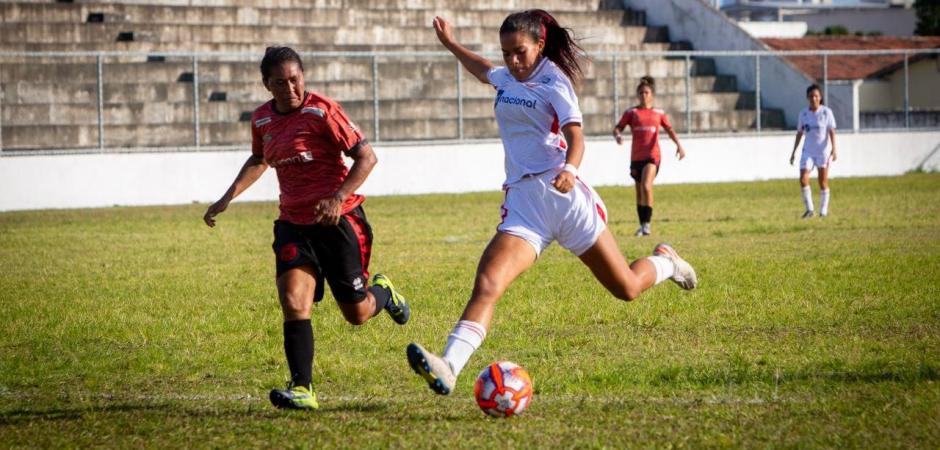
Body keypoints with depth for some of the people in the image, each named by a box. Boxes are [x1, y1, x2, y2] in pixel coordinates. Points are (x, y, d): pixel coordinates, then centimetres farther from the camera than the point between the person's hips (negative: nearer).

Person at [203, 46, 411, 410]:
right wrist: (227, 199, 19)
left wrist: (338, 197, -24)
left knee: (357, 314, 5)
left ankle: (383, 291, 41)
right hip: (294, 223, 4)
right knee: (293, 302, -16)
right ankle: (303, 390, -16)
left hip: (338, 220, -4)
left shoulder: (321, 110, -13)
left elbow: (366, 156, -13)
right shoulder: (262, 120, 6)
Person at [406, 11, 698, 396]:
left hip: (563, 193, -4)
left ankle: (664, 262, 43)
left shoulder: (553, 81, -5)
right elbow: (484, 71, 41)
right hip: (522, 202, 4)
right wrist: (450, 44, 50)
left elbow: (575, 135, -20)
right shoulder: (507, 78, 15)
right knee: (486, 285, -21)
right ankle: (448, 368, -38)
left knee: (626, 289, 7)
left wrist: (570, 168, -40)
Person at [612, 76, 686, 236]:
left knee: (646, 186, -23)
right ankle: (642, 225, 20)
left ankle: (647, 223, -20)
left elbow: (669, 130, 7)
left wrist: (679, 145, -9)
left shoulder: (659, 113, 9)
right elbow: (618, 128, 1)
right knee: (639, 192, 9)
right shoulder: (631, 113, 8)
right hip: (636, 157, 2)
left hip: (652, 156, -2)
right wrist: (618, 135, -23)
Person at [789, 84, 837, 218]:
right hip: (808, 151, 3)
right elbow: (799, 133, 12)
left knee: (823, 182, 2)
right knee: (803, 179, -10)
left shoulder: (826, 112, -4)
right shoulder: (803, 114, 5)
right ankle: (809, 209, 0)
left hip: (823, 151, -3)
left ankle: (824, 210, 12)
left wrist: (834, 149, -17)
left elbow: (832, 132, -7)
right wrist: (793, 151, 12)